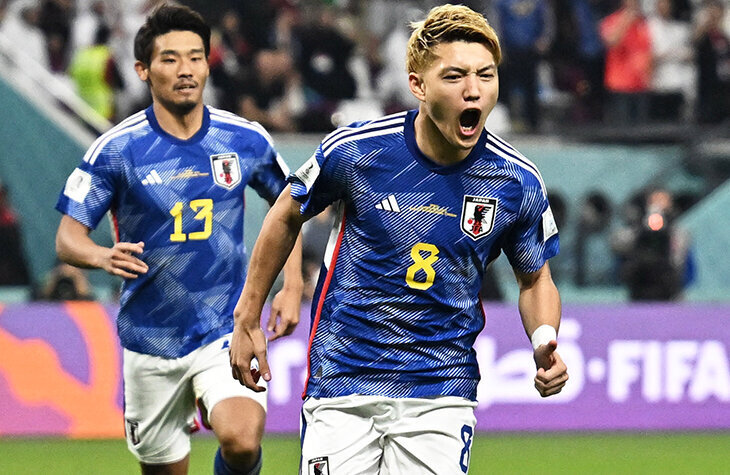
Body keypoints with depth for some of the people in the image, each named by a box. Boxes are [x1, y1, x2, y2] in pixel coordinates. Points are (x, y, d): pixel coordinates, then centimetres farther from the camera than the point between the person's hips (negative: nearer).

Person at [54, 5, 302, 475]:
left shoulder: (245, 139, -1)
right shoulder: (117, 149, -7)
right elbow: (68, 237, -6)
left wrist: (292, 286, 6)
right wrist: (104, 256, -28)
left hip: (227, 330, 0)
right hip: (151, 341, 0)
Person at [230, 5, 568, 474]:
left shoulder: (517, 182, -7)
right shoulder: (354, 150, -11)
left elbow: (535, 279, 11)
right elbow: (287, 218, 9)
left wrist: (546, 346, -9)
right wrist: (248, 320, 13)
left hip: (441, 393, 1)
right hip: (342, 380, -1)